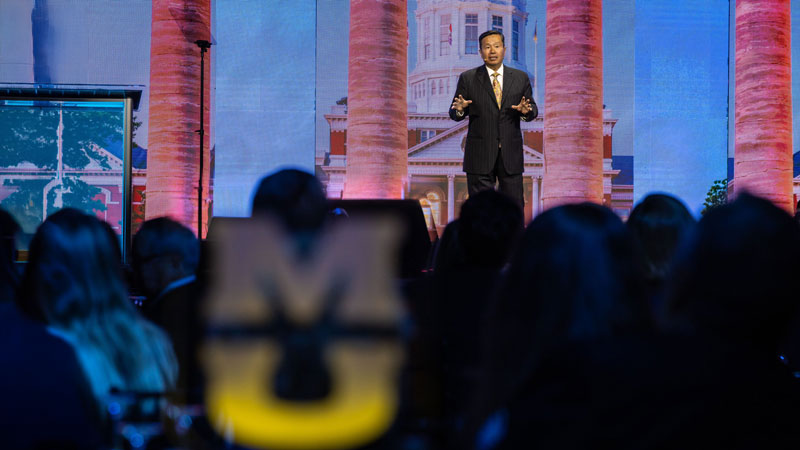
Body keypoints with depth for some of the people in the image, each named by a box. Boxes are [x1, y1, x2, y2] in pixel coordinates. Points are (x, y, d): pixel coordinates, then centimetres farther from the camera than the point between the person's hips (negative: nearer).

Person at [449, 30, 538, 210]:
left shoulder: (520, 78, 9)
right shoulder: (468, 78, 3)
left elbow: (533, 111, 9)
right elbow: (454, 114, 4)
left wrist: (526, 111, -13)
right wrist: (459, 109, -19)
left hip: (511, 154, 2)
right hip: (480, 155, -2)